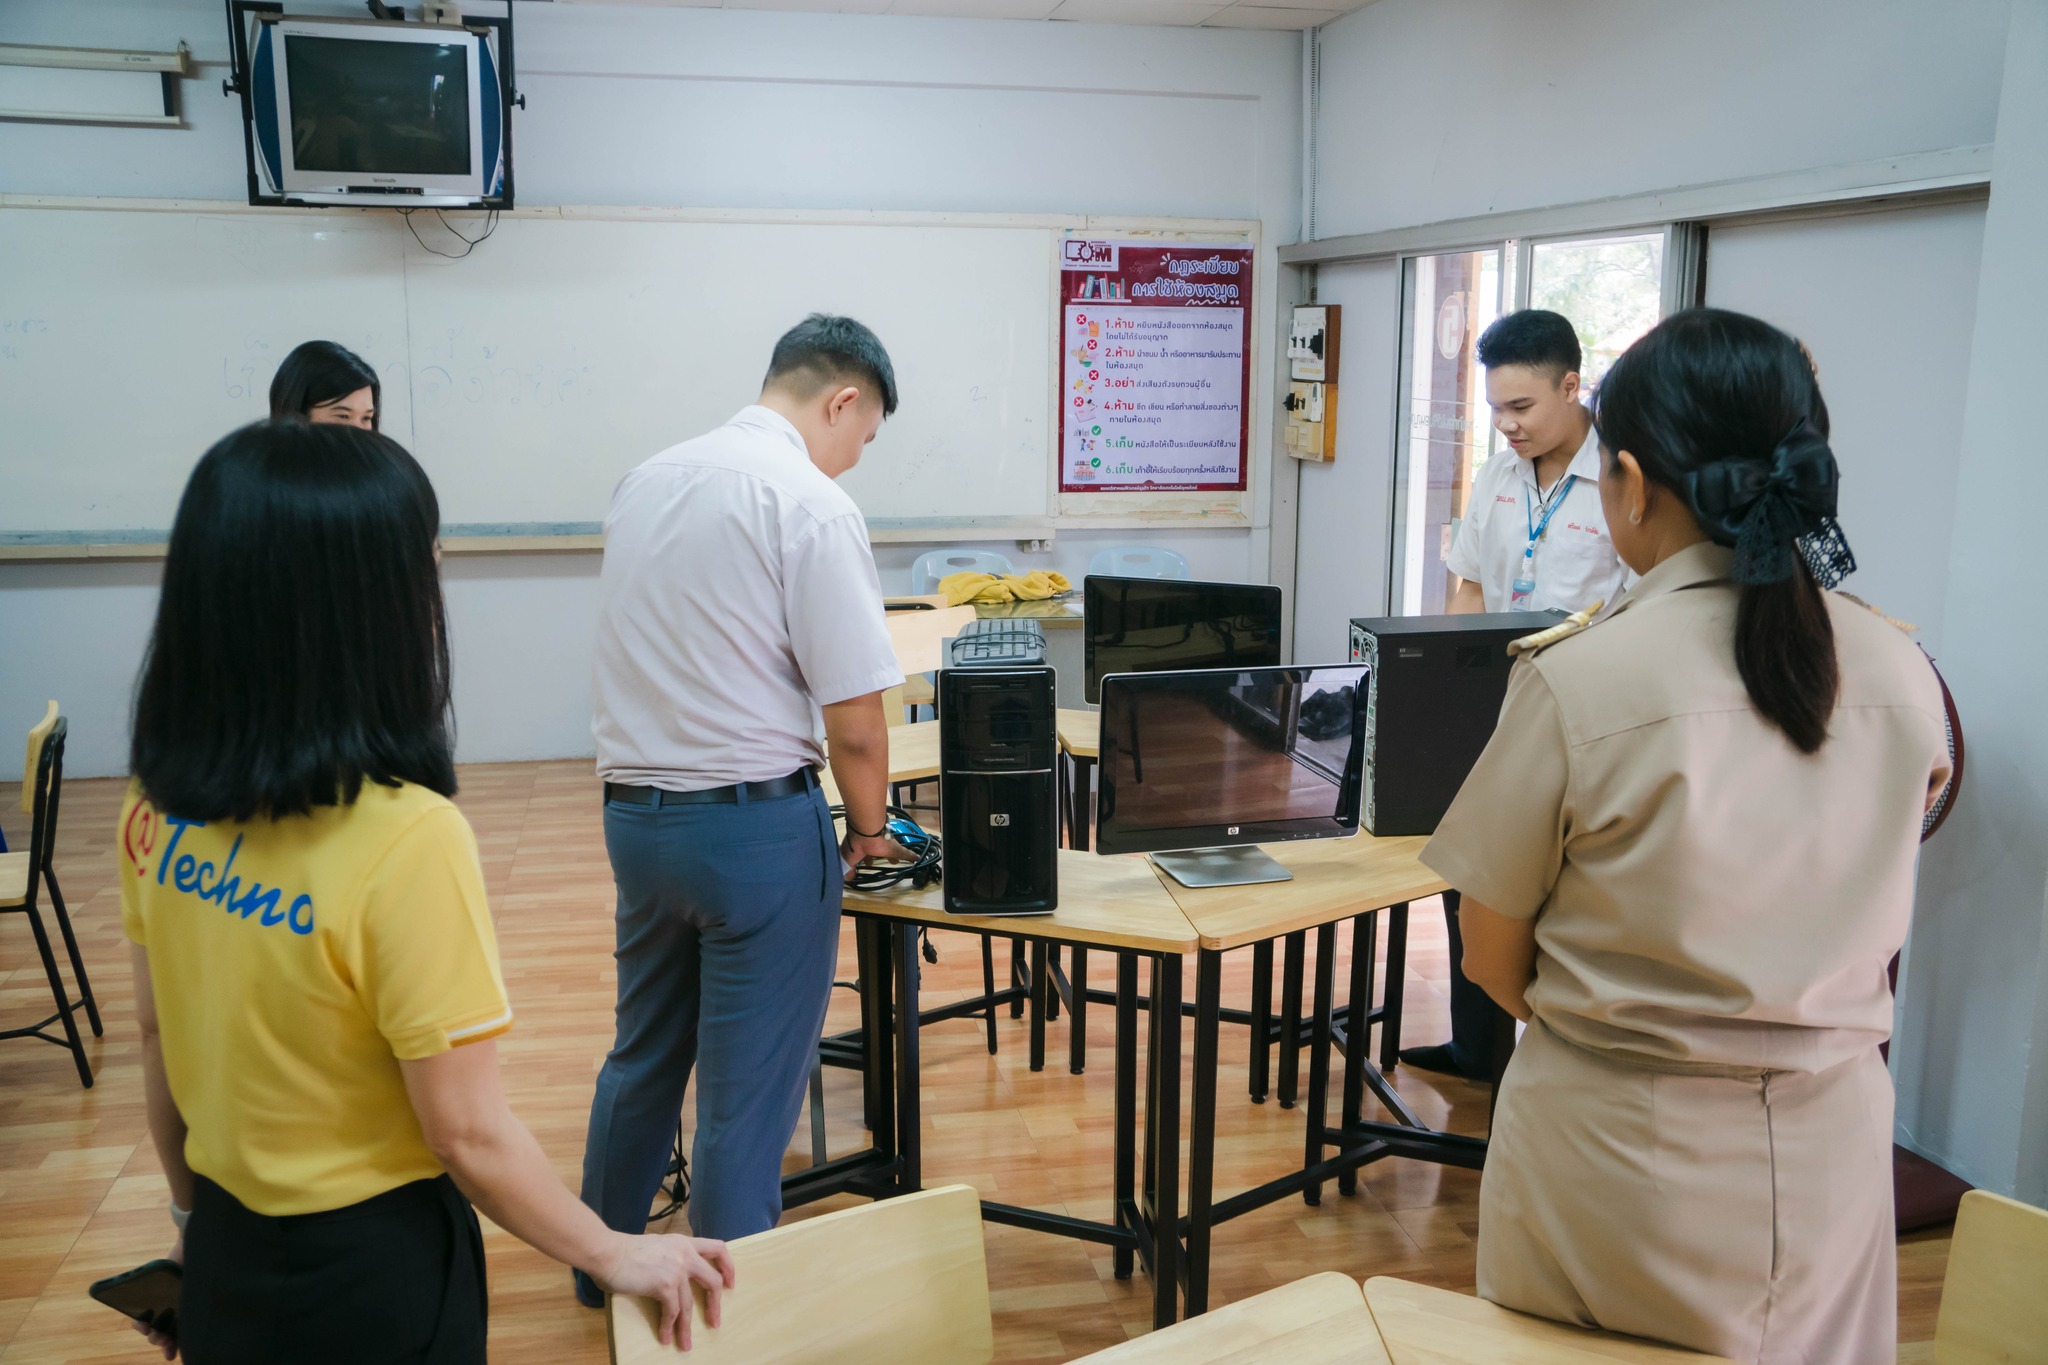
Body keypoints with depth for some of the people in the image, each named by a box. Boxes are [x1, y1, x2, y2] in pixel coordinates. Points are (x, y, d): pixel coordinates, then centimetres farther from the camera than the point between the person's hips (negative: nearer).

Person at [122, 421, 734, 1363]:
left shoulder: (160, 807, -9)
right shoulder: (407, 838, -29)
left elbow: (157, 1035, 4)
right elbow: (469, 1137, -22)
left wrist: (194, 1216, 19)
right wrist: (619, 1256, -8)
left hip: (223, 1254, 6)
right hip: (368, 1274, -5)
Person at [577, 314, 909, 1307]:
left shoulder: (646, 480, 8)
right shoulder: (812, 505, -15)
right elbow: (855, 721, -16)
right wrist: (868, 828, 2)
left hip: (631, 809, 8)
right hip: (756, 820, -8)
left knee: (642, 1058, 24)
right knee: (748, 1095, 6)